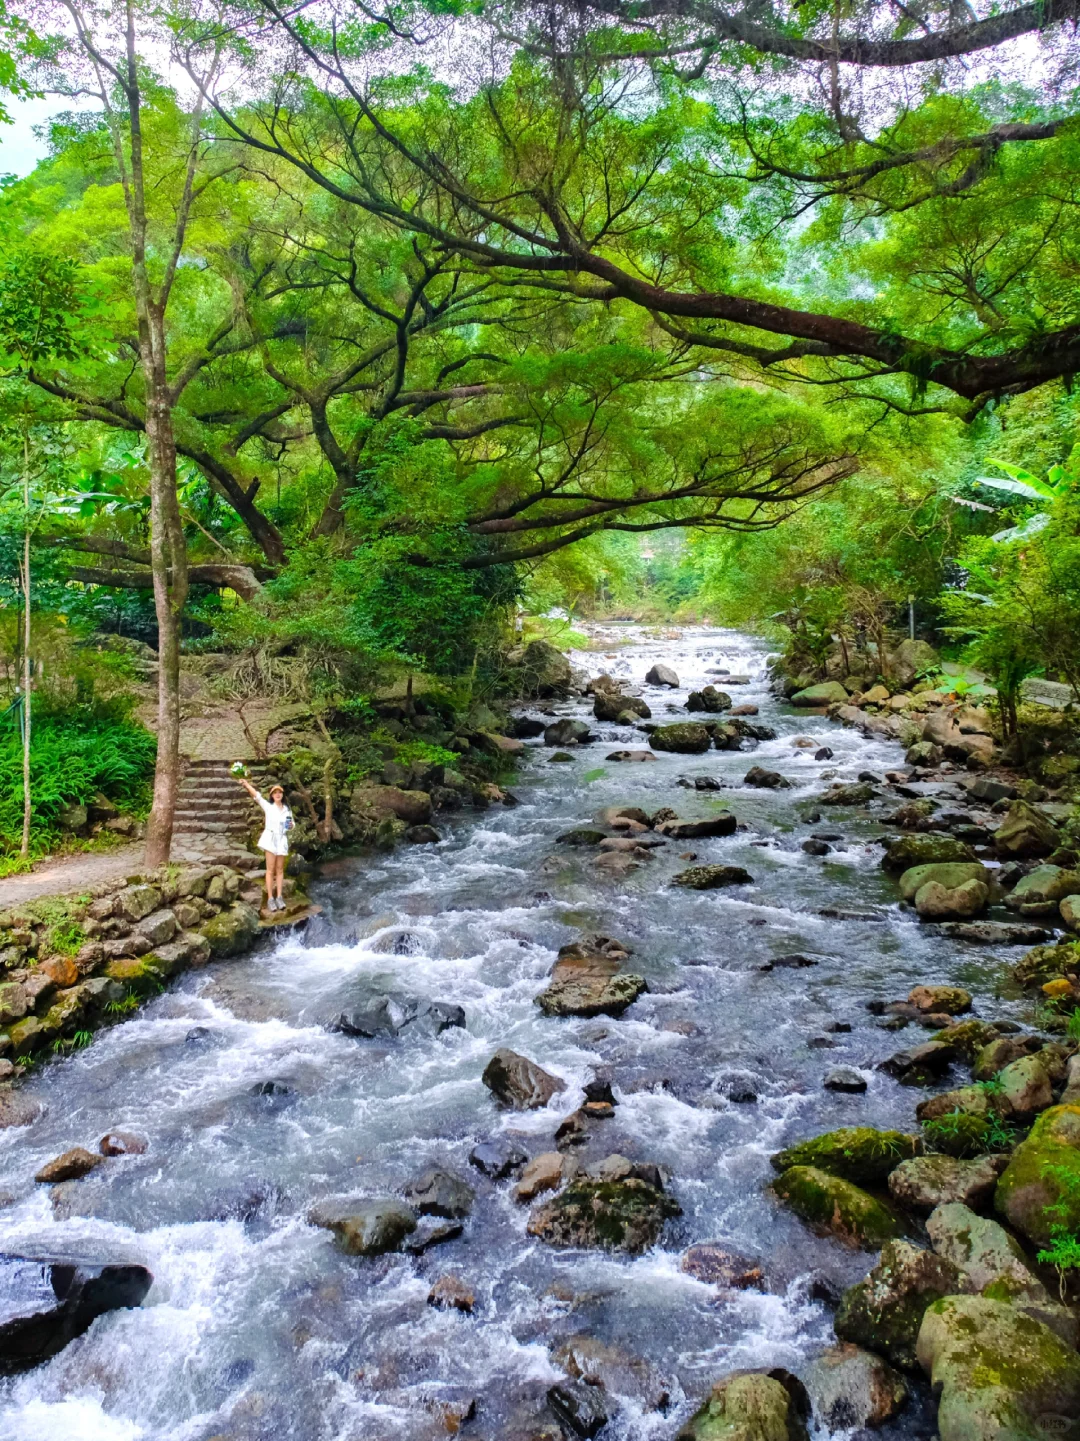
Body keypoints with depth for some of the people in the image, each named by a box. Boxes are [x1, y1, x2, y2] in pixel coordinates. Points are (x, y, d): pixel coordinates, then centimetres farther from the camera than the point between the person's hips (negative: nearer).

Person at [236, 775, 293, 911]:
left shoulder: (287, 810, 10)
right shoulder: (268, 806, 2)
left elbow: (291, 825, 17)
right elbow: (256, 794, -6)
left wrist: (290, 825, -6)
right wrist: (246, 783, -14)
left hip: (282, 840, 3)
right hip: (270, 839, -3)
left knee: (280, 870, 4)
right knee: (270, 869, -5)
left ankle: (279, 897, 5)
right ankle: (270, 899, -6)